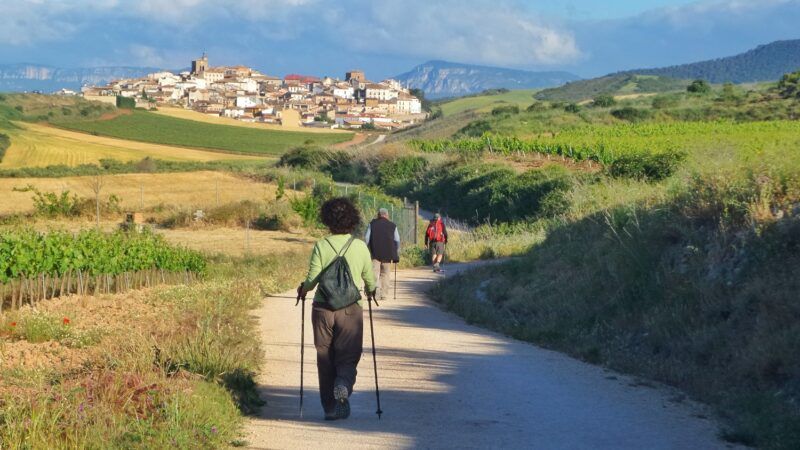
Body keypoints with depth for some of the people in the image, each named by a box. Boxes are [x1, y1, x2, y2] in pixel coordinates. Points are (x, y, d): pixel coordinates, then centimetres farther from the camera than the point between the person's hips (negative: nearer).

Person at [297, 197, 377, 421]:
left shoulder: (321, 246, -4)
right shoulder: (360, 247, 0)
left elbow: (312, 279, -8)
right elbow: (370, 281, 7)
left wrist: (302, 289, 14)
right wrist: (370, 291, 29)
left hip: (323, 308, 0)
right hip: (351, 310, 0)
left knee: (325, 358, 11)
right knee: (348, 357, 8)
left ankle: (330, 407, 11)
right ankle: (343, 386, -22)